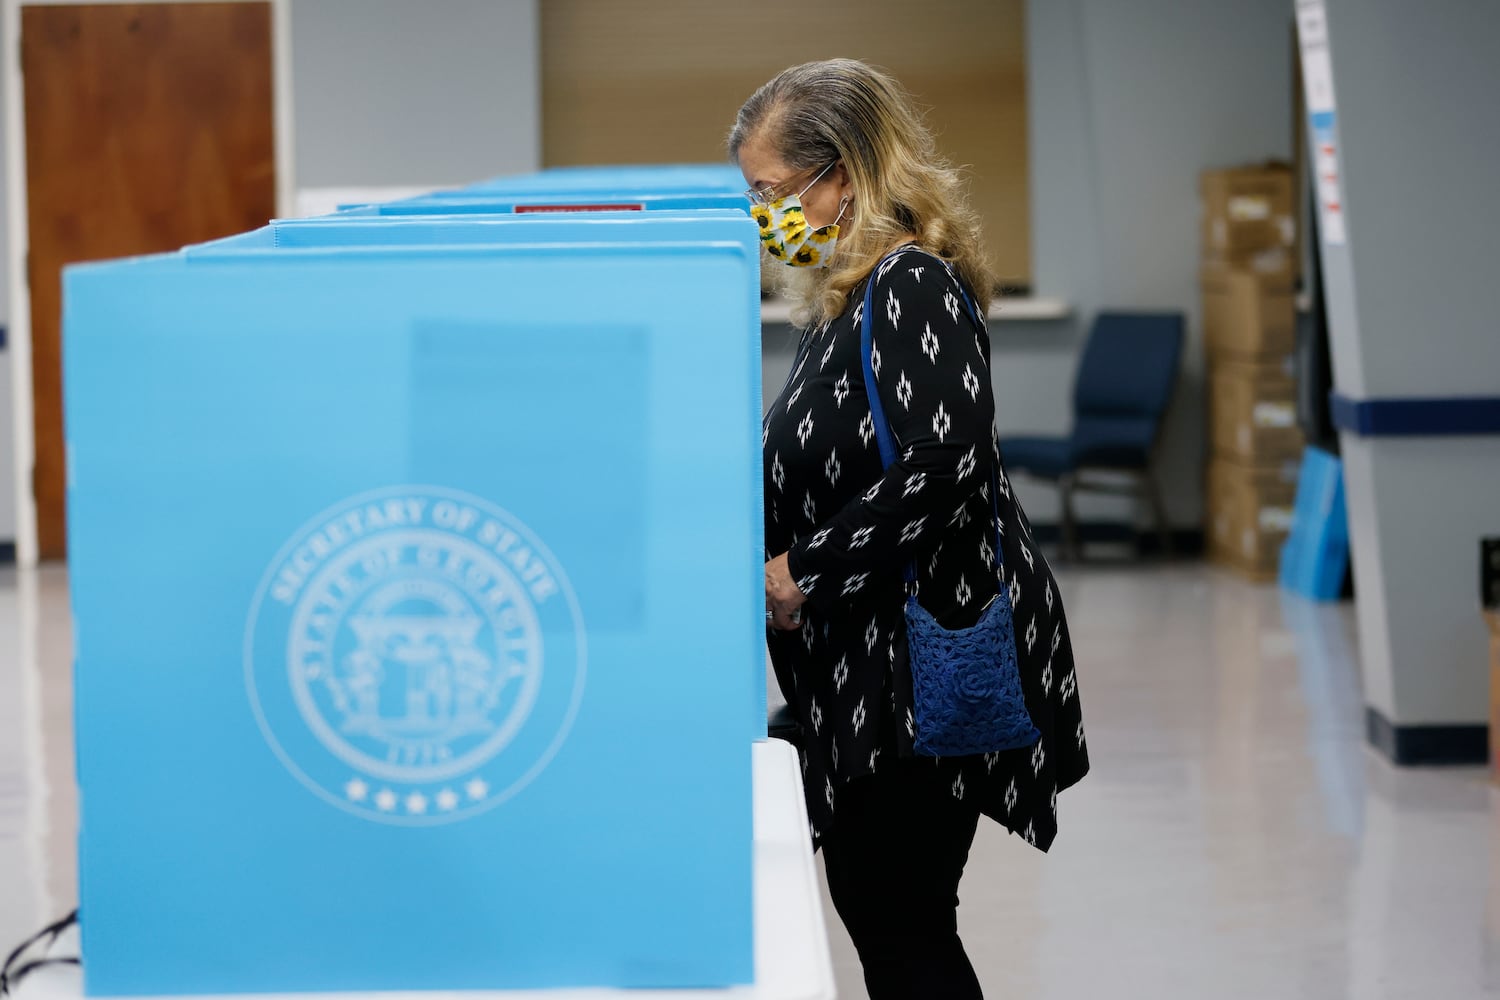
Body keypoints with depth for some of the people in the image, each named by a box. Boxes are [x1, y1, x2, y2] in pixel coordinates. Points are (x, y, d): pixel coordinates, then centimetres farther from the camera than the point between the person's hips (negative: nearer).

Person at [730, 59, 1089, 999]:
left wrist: (804, 572, -20)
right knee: (872, 904, 14)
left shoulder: (913, 283, -15)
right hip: (870, 658, 10)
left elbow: (944, 462, -27)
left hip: (932, 653, -10)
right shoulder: (847, 296, 14)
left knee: (897, 922, -5)